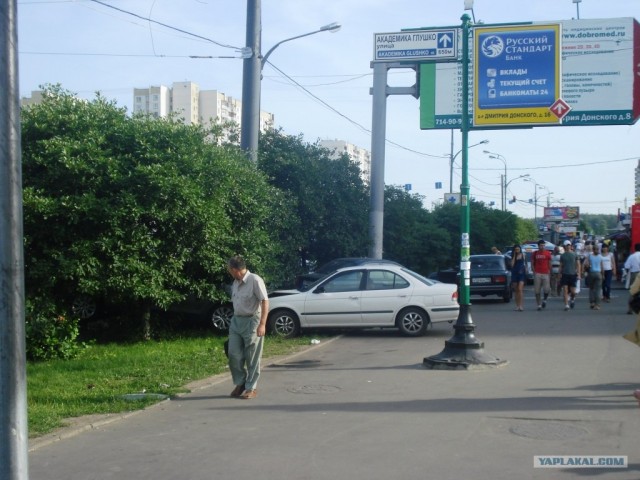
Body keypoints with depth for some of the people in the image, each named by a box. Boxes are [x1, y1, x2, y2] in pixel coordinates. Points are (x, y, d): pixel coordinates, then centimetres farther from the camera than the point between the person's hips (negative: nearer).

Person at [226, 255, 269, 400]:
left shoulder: (255, 280, -13)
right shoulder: (235, 283, 10)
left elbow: (265, 302, -16)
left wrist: (262, 324, -20)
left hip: (251, 321, -7)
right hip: (236, 321, 7)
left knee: (252, 358, 1)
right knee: (234, 355, 4)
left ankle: (251, 388, 10)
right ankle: (240, 383, 20)